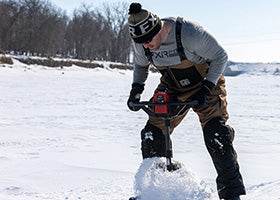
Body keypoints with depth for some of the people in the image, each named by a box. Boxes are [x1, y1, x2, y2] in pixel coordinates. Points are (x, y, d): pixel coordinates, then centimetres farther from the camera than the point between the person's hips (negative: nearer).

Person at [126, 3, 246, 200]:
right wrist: (136, 90, -6)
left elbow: (220, 56, -20)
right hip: (172, 87, 5)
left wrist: (207, 89, -24)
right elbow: (141, 65, 9)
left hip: (205, 83, -5)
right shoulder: (141, 43, -16)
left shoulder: (189, 33, -33)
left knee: (217, 135, -19)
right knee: (152, 135, -4)